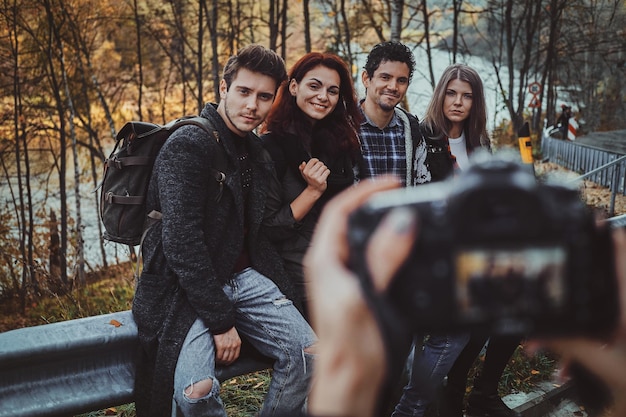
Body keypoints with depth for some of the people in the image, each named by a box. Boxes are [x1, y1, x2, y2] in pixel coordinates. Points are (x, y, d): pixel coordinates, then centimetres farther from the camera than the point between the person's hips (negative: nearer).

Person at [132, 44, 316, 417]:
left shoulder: (257, 152, 12)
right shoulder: (188, 145, -14)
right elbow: (182, 243, -21)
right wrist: (221, 321, -20)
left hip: (244, 279, 7)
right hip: (186, 287, -7)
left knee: (308, 352, -11)